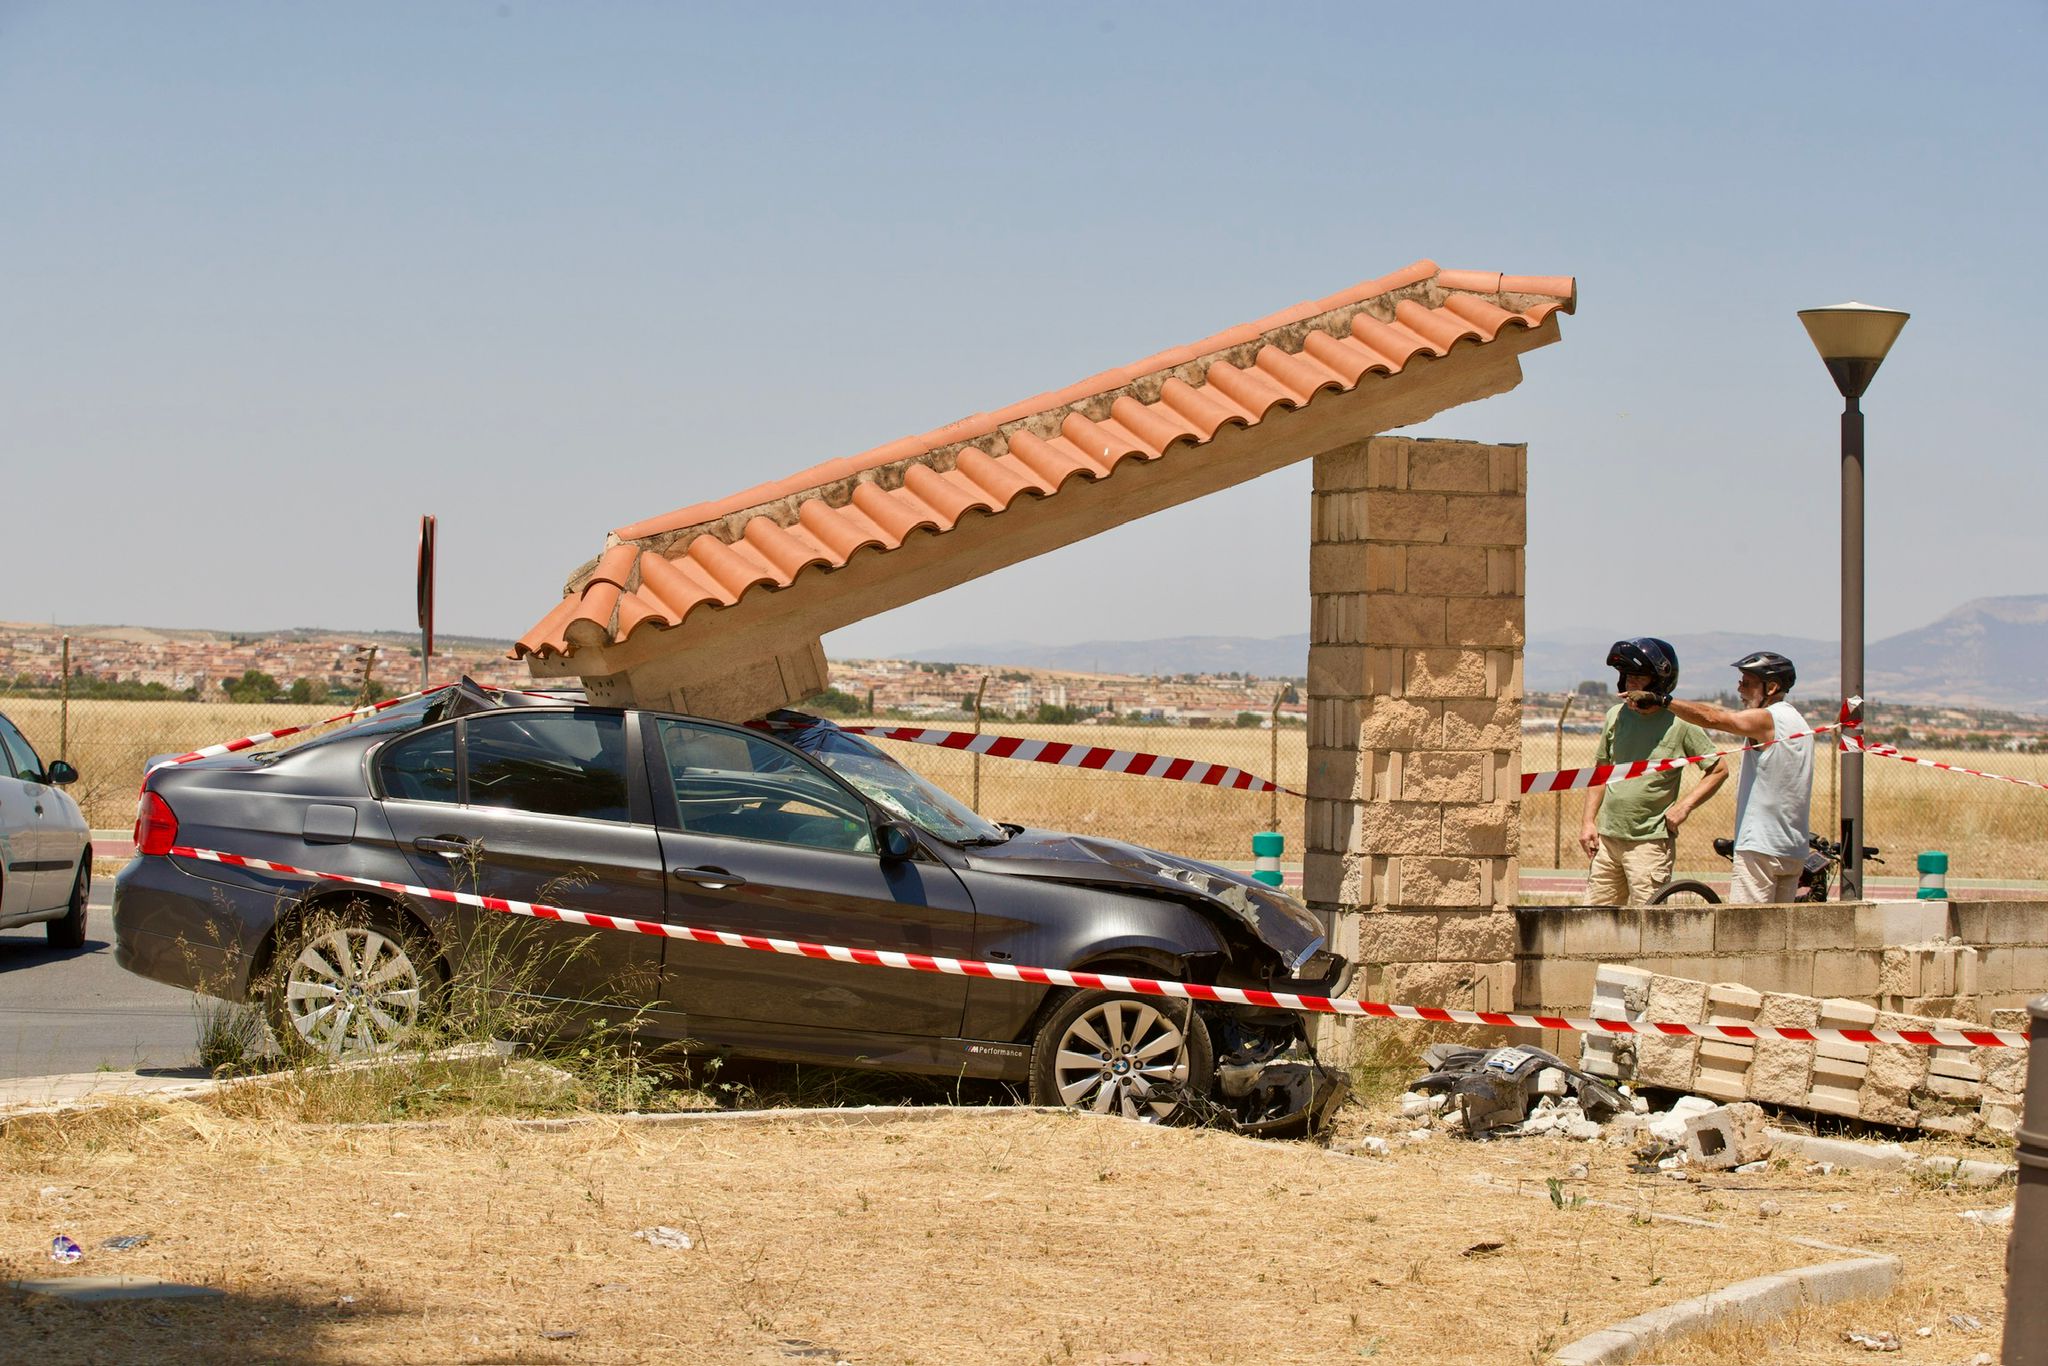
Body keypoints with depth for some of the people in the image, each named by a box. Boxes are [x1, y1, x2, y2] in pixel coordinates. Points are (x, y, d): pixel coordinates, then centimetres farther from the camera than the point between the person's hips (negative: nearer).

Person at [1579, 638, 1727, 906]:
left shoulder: (1680, 724, -7)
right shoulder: (1616, 716, 7)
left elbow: (1718, 770, 0)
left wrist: (1684, 805, -11)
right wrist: (1588, 821, 10)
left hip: (1650, 841, -5)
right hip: (1607, 838, 5)